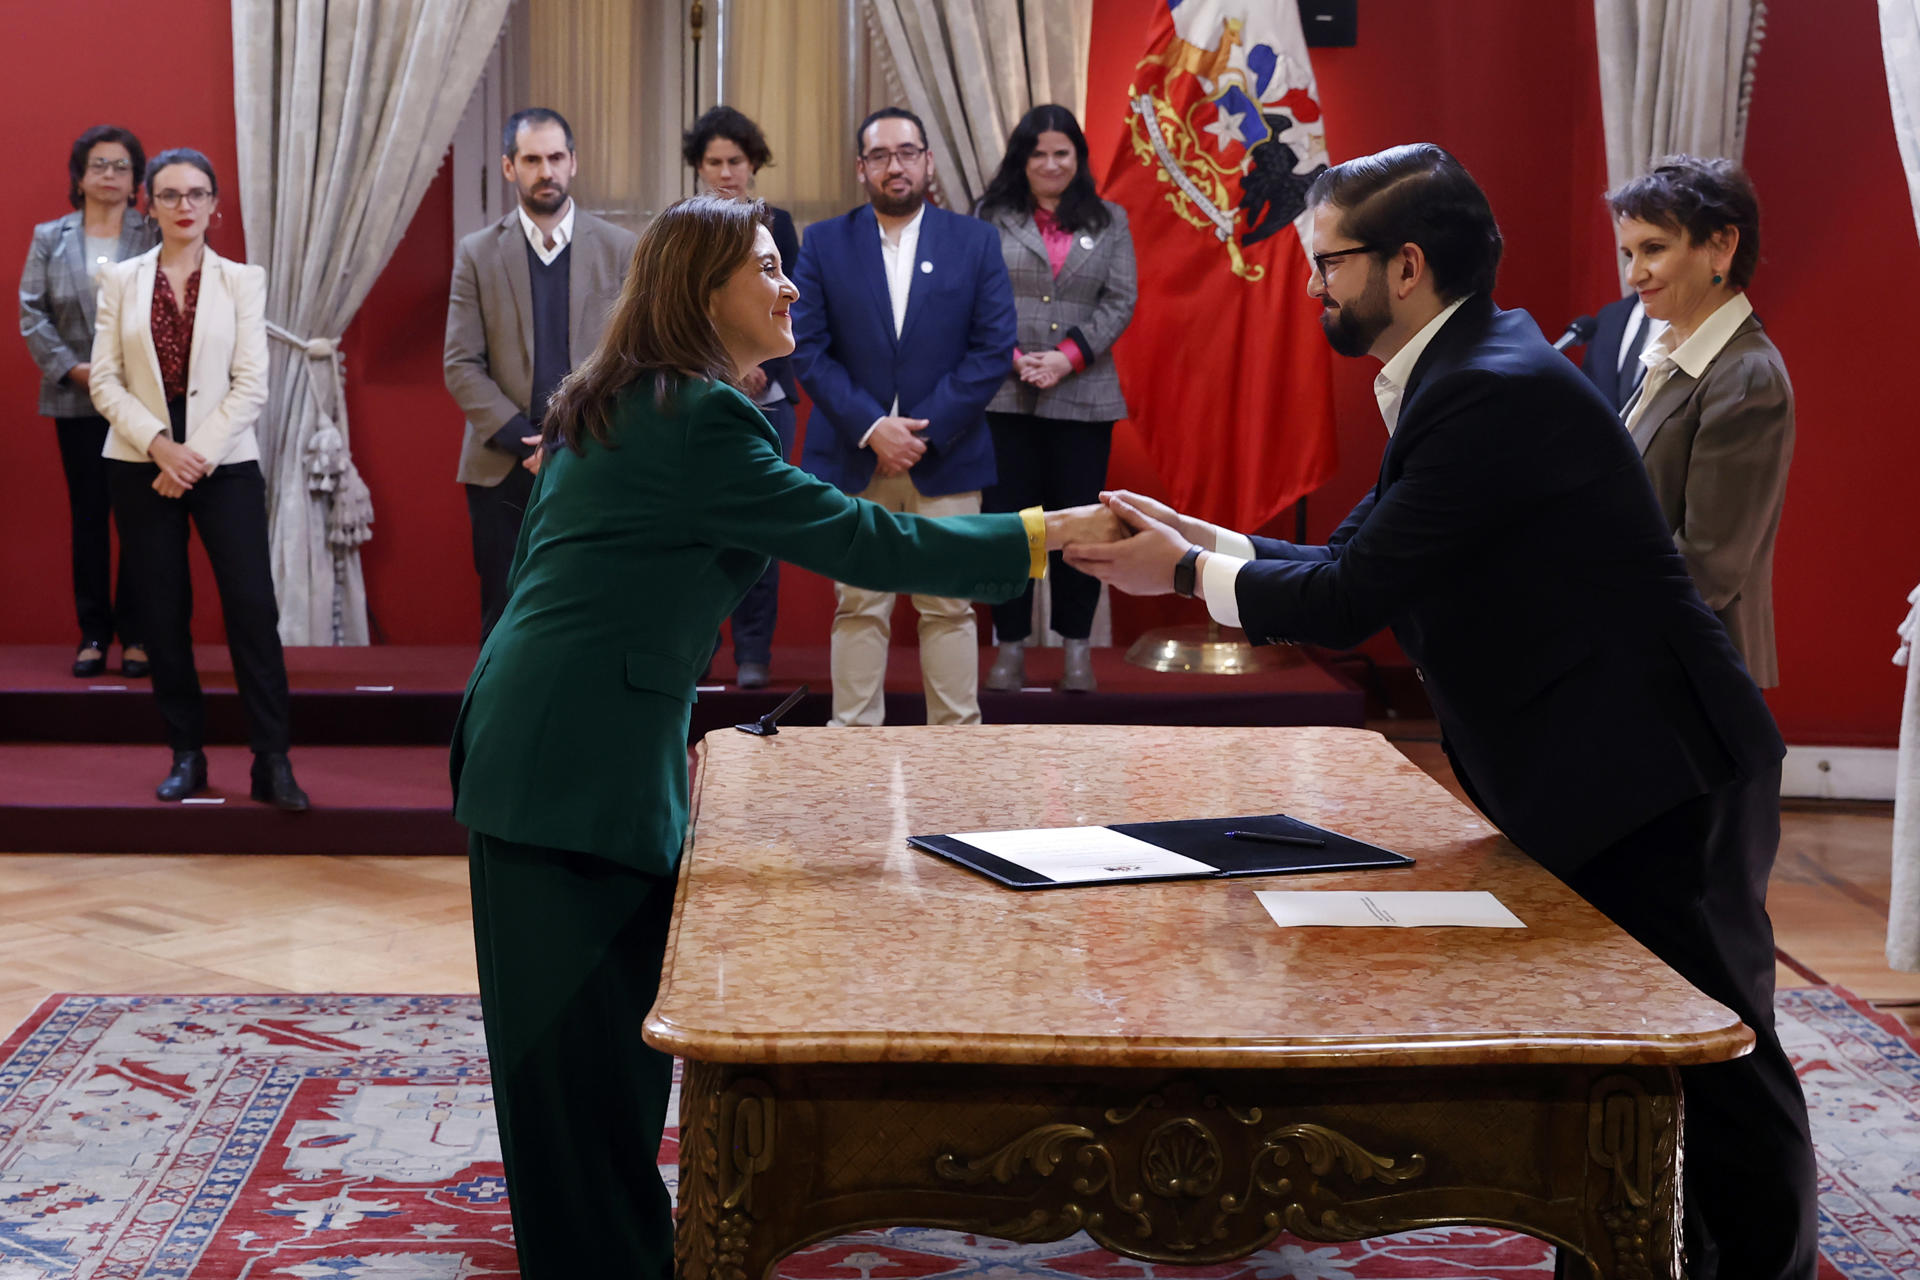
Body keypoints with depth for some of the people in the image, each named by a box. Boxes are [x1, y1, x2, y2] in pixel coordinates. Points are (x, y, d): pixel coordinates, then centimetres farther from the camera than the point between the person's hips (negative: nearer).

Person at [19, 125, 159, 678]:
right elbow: (32, 312, 4)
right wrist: (70, 368, -9)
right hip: (76, 399, 2)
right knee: (87, 515, 5)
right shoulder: (50, 238, 10)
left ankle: (135, 634, 6)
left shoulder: (157, 236, 2)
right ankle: (93, 633, 11)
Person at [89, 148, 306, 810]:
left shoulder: (242, 281, 5)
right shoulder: (121, 280, 6)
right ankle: (186, 756, 13)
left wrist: (198, 455, -11)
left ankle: (272, 763, -8)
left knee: (253, 607, -9)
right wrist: (161, 446, -12)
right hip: (142, 464, 1)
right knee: (163, 612, 3)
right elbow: (105, 381, 1)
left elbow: (251, 384, -2)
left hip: (225, 463, -1)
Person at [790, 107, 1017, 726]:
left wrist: (924, 430, -10)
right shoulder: (823, 244, 5)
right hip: (853, 461, 0)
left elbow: (993, 349, -1)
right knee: (859, 609, 2)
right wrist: (872, 429, -12)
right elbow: (808, 350, -1)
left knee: (949, 608, 2)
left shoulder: (976, 243, 5)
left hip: (946, 459, 0)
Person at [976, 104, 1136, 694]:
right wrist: (1014, 357, -13)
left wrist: (1067, 357, -10)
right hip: (1005, 396, -1)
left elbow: (1120, 301, 3)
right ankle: (1010, 645, 9)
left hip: (1083, 396, 1)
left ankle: (1077, 647, 11)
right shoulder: (993, 218, 7)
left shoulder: (1109, 221, 10)